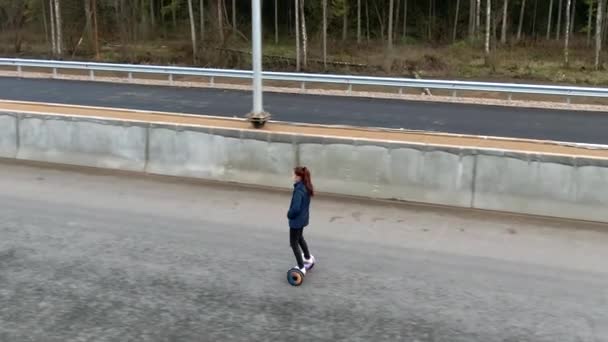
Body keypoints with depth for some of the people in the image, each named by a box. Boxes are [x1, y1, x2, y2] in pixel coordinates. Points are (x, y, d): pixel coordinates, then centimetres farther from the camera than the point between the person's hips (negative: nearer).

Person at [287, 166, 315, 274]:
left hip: (296, 220, -9)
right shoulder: (306, 187, -1)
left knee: (294, 243, 5)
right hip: (303, 218, 9)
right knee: (299, 237, 31)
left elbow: (296, 208, -33)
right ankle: (308, 257, 48)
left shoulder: (298, 190, -29)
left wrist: (289, 214, -14)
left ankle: (301, 268, 10)